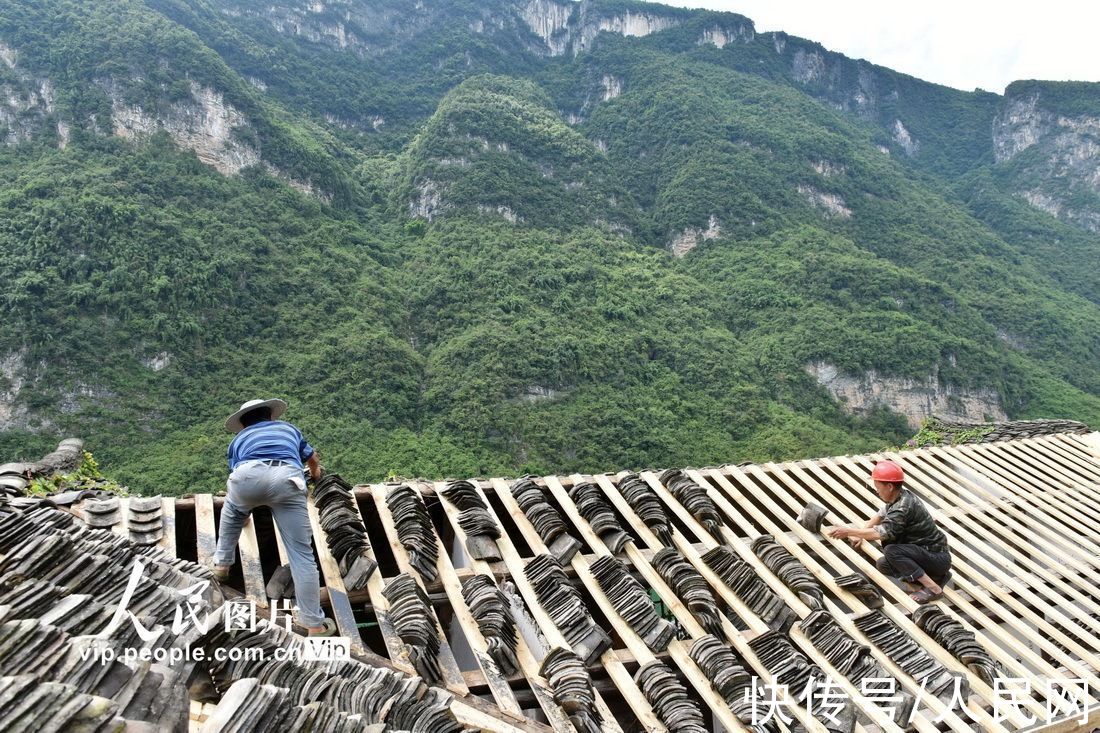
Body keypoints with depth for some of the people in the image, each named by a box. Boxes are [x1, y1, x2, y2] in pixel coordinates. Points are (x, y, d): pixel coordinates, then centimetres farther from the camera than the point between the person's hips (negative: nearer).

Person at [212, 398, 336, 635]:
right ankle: (315, 624, 6)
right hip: (286, 477, 0)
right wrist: (315, 473, 82)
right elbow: (313, 459, 59)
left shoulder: (238, 439, 40)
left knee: (232, 512, 38)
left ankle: (221, 565, 46)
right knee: (301, 554, 4)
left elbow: (234, 475, 48)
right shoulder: (288, 428, 43)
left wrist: (245, 506, 68)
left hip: (247, 475, 1)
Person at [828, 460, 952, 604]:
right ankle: (936, 576, 8)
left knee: (891, 551, -26)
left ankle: (933, 588, -18)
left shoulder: (903, 507, -27)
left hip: (938, 558, -9)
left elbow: (880, 533, -37)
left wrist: (849, 531, -27)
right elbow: (880, 515, 18)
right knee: (883, 564, 6)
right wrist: (860, 535, 5)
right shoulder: (899, 497, 2)